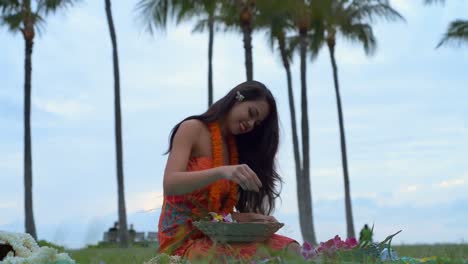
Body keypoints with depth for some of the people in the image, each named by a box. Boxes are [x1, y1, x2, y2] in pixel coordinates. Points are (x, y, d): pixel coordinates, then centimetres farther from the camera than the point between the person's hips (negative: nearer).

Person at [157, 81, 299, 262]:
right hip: (183, 240, -6)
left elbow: (220, 209, 11)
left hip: (215, 235, 6)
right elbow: (170, 184, -18)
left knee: (289, 249, -19)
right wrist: (221, 171, -31)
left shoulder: (236, 147, 17)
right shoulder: (193, 128, -2)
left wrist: (249, 218, -10)